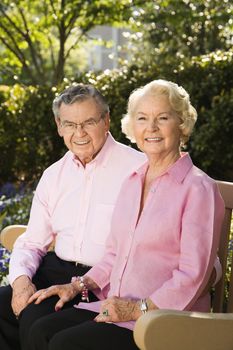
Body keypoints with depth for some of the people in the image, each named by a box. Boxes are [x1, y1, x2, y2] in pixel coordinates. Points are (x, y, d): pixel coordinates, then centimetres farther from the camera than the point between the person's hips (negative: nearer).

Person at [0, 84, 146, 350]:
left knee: (35, 319, -26)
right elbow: (32, 243, 16)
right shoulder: (53, 175, 14)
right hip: (56, 270, 6)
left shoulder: (138, 169, -7)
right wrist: (21, 279, -7)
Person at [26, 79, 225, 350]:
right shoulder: (132, 182, 15)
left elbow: (193, 275, -13)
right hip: (114, 304, 7)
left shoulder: (198, 188, -9)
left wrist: (139, 308, -18)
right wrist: (80, 285, 7)